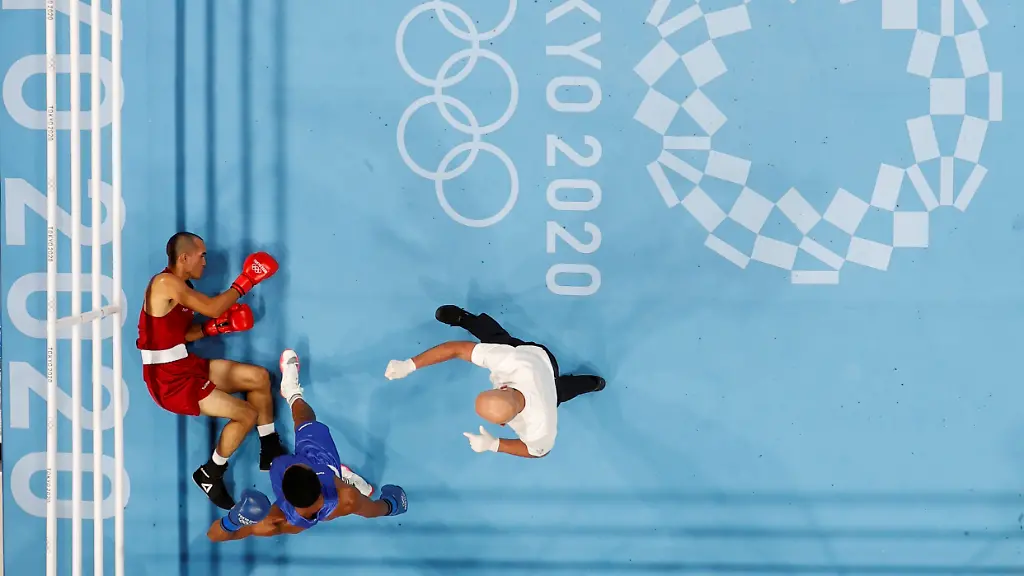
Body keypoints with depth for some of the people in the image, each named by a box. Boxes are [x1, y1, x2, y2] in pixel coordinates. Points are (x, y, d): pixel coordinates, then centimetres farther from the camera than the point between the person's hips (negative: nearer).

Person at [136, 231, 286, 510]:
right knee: (247, 414, -14)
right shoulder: (166, 283, -20)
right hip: (170, 379, -10)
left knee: (260, 377, 11)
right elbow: (212, 308, -24)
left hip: (186, 365, 10)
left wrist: (216, 327, 1)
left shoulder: (180, 286, 11)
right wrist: (245, 282, -13)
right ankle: (210, 475, 5)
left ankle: (270, 451, 22)